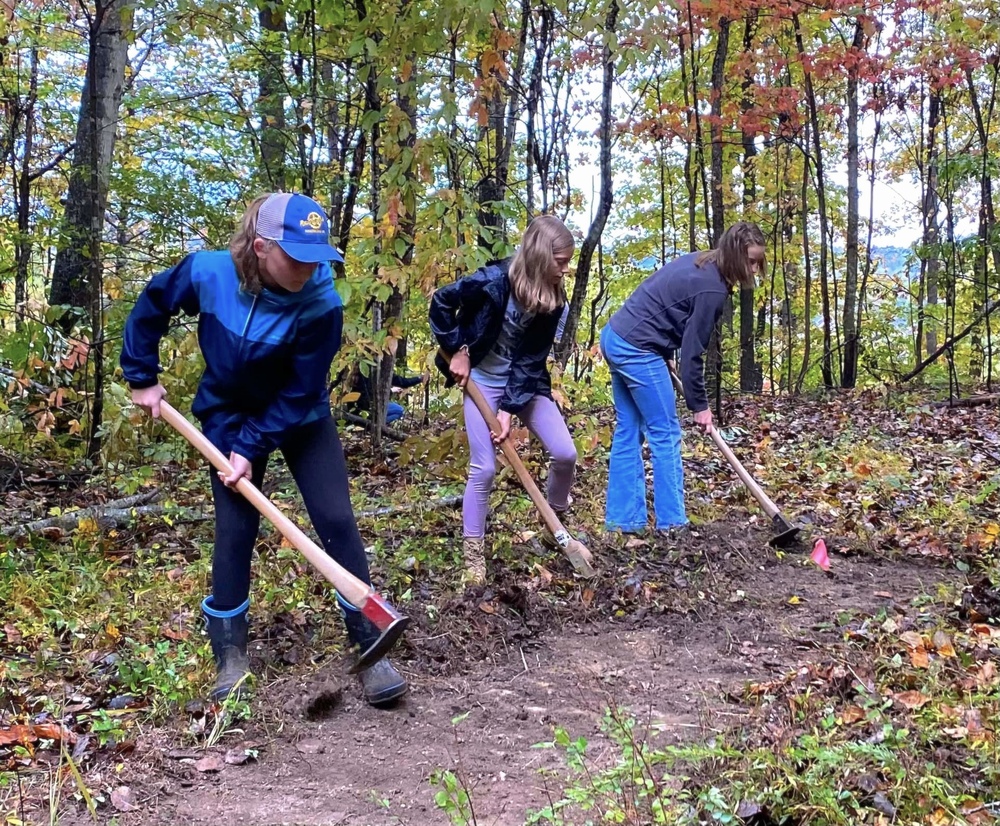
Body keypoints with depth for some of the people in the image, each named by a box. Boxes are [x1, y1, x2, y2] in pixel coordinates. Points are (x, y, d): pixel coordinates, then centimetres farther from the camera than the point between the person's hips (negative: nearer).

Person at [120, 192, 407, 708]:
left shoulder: (320, 303, -30)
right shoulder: (207, 272, -24)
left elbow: (299, 394, -23)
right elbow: (151, 307, -3)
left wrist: (251, 448, -23)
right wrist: (142, 377, 1)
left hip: (301, 420, -1)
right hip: (229, 415, 1)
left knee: (337, 522, -7)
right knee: (234, 532, 0)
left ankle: (370, 651, 4)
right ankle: (231, 661, 14)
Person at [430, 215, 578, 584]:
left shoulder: (553, 300, -12)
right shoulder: (493, 280, -26)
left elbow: (531, 359, -12)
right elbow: (441, 302, -14)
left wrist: (510, 409, -16)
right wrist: (458, 350, -13)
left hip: (524, 381, 4)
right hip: (482, 380, -4)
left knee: (565, 453, -5)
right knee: (484, 468, -8)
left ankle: (556, 521, 21)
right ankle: (473, 554, 6)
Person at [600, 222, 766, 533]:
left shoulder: (697, 262, 12)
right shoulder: (713, 289, -16)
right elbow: (692, 351, -13)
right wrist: (699, 405, -4)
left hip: (615, 336, 10)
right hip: (638, 350, -10)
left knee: (628, 431, 13)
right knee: (666, 435, 0)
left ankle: (622, 518, 17)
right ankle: (671, 522, 6)